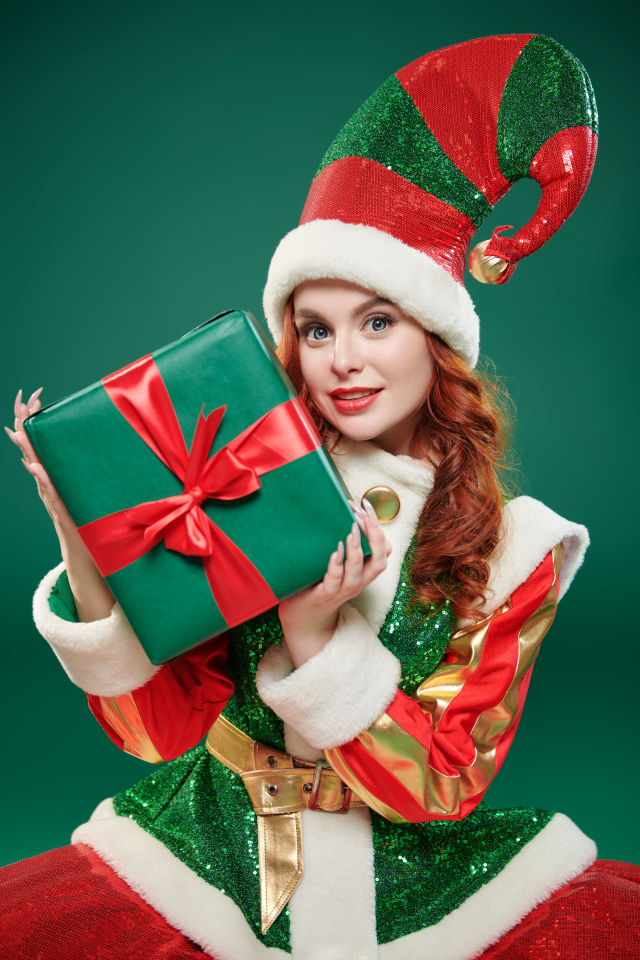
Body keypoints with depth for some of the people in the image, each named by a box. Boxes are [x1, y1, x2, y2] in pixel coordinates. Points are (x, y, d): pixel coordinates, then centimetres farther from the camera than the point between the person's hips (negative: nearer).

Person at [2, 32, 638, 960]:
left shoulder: (512, 548, -7)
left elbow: (444, 790, -9)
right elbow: (161, 726, -9)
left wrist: (311, 634, -24)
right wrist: (85, 550, -24)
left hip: (417, 880, 0)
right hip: (213, 850, 1)